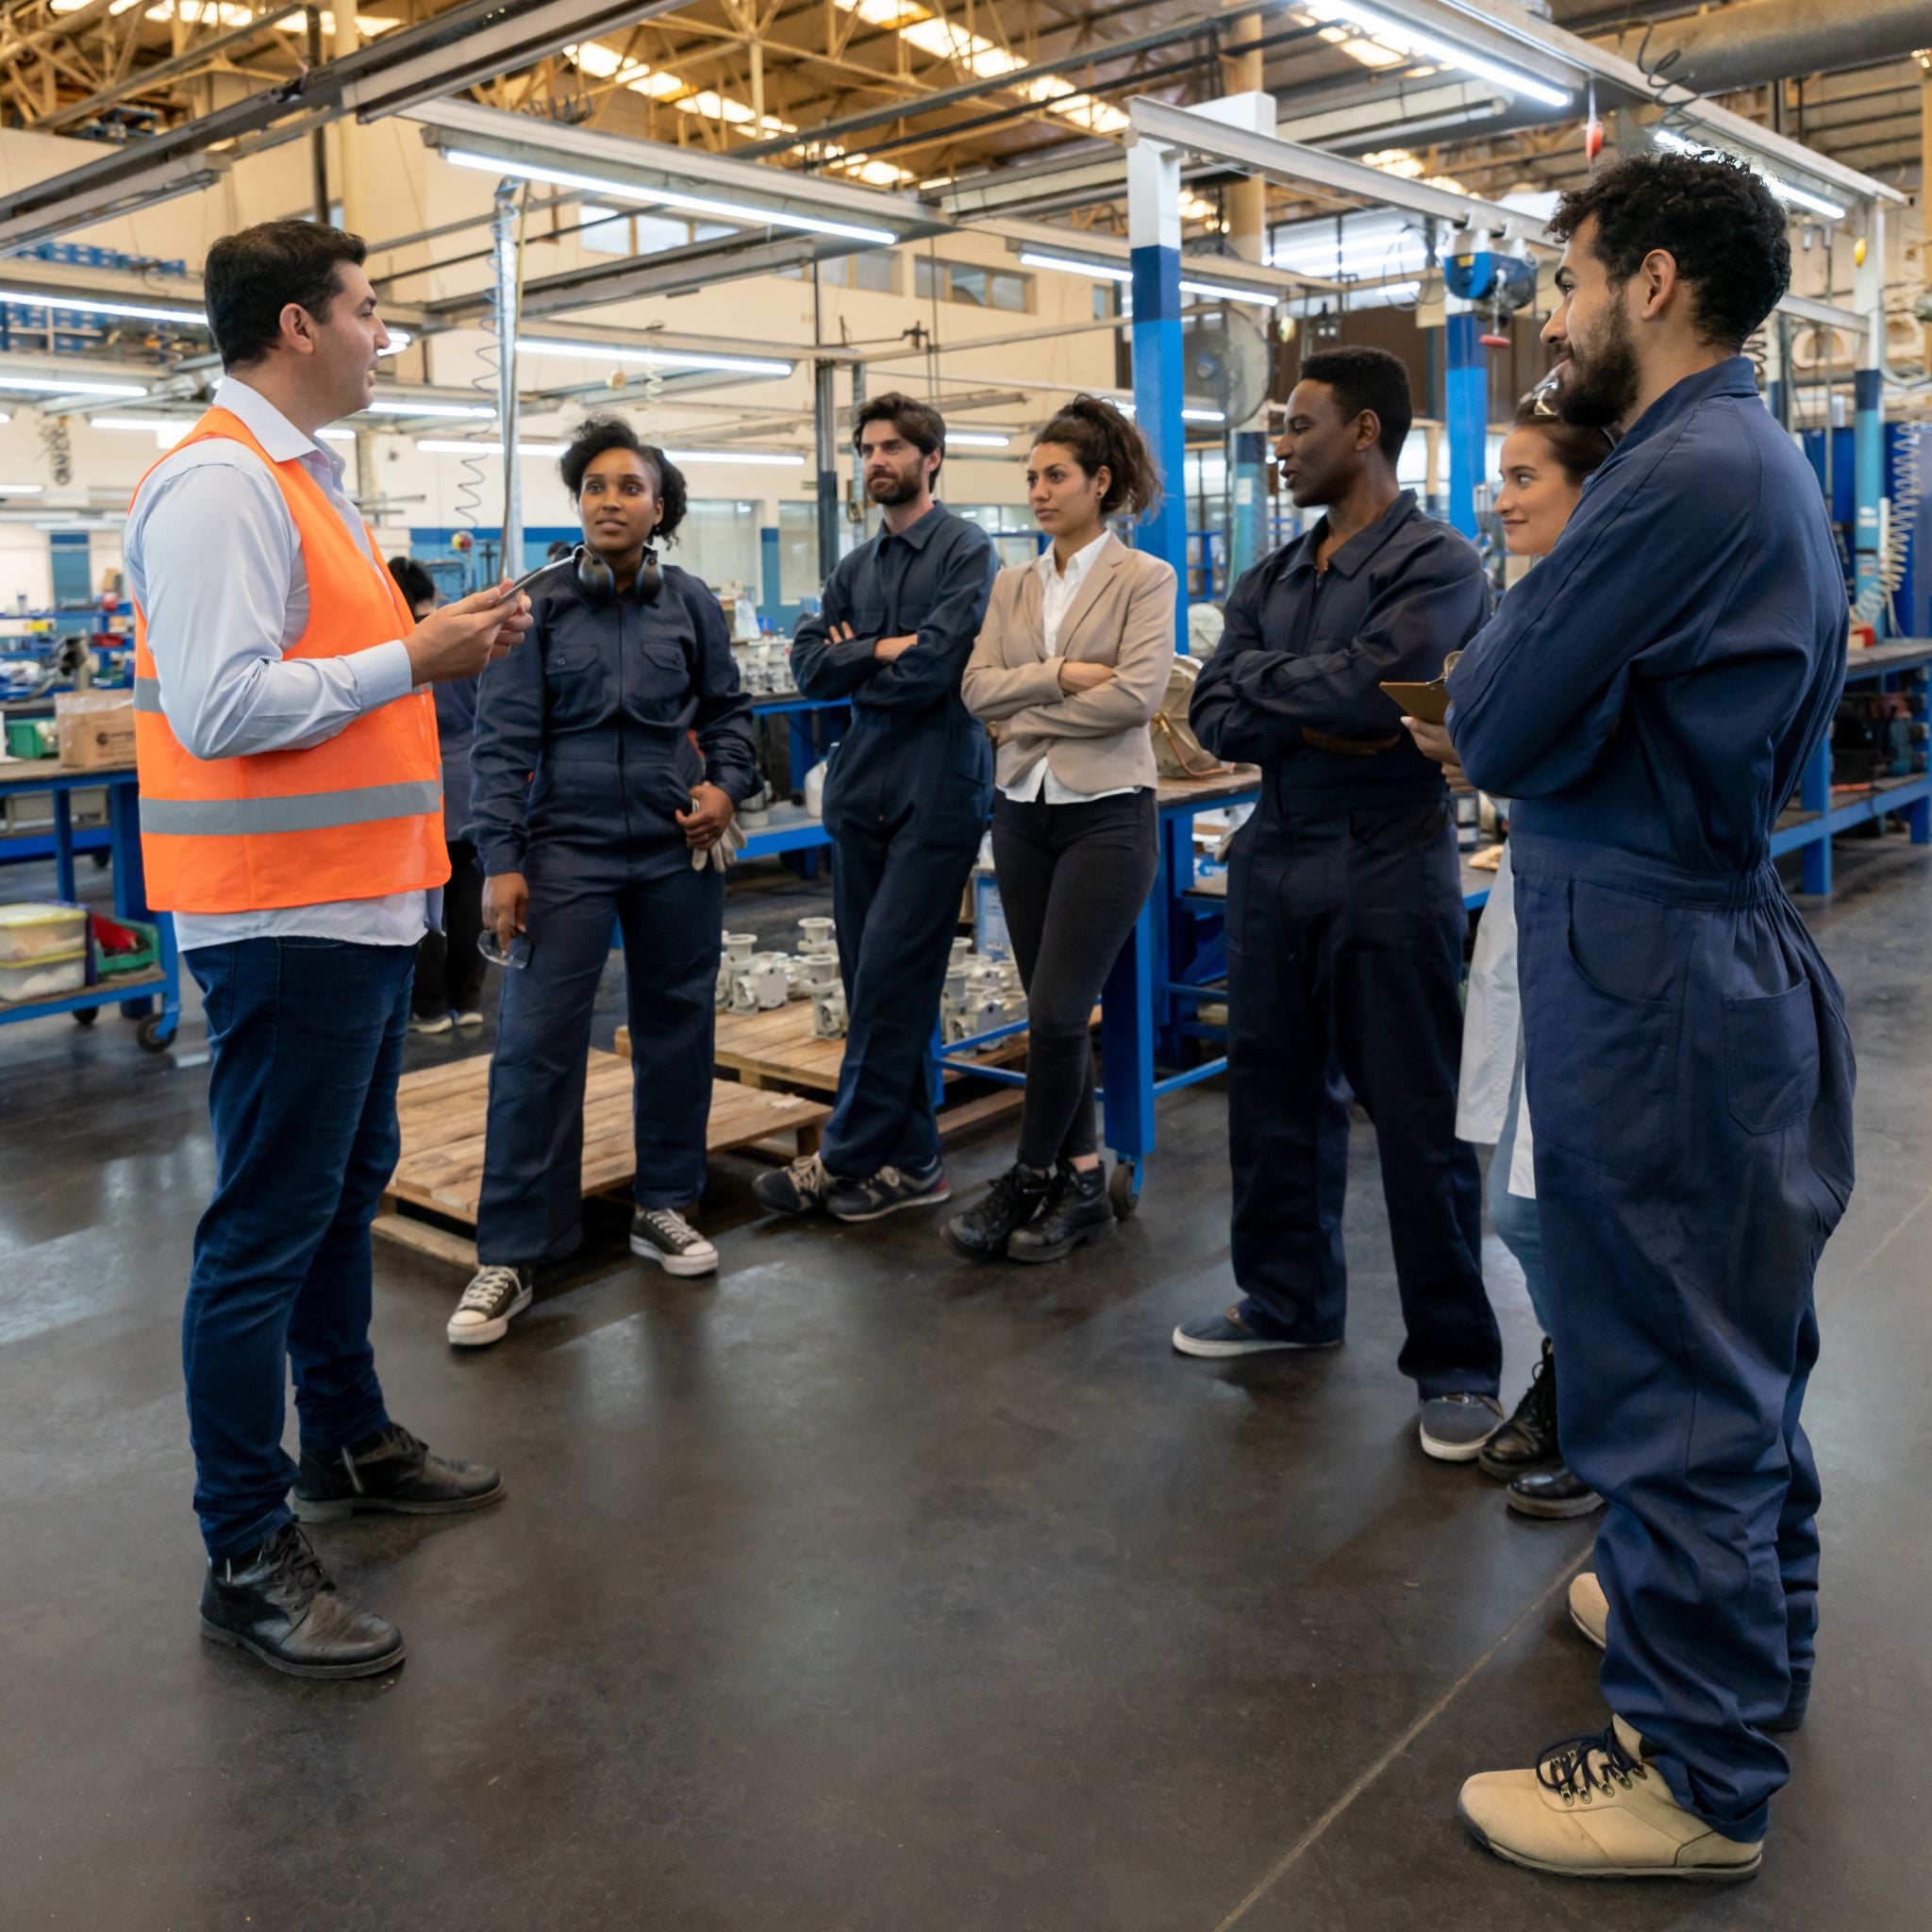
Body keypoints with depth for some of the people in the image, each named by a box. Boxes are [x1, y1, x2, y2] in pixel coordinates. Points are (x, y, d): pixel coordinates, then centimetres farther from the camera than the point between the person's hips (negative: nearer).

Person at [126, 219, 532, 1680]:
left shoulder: (306, 479, 18)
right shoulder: (220, 482, -14)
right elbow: (222, 705, -23)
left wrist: (441, 645, 7)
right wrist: (410, 659, -16)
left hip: (361, 901, 10)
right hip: (287, 914, -10)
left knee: (346, 1192, 20)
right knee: (268, 1230, -2)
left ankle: (348, 1444, 38)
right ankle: (247, 1556, 11)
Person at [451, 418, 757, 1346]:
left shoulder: (690, 603, 4)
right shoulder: (540, 605, -2)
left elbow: (725, 707, 15)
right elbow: (502, 737, -4)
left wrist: (727, 783, -3)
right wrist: (500, 861, -10)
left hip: (677, 849, 3)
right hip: (567, 843, -3)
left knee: (675, 1028, 11)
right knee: (536, 1043, -6)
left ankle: (663, 1207, 29)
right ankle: (511, 1254, 3)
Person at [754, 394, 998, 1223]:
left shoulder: (965, 551, -3)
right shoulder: (855, 567, 17)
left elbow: (933, 667, -15)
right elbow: (809, 664, 6)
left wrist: (854, 668, 0)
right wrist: (881, 650, -7)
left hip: (936, 790, -7)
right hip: (862, 787, 7)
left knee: (889, 981, -7)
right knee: (870, 981, 7)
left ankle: (847, 1160, 2)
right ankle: (910, 1160, 16)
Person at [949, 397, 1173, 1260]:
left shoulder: (1143, 578, -2)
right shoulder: (1012, 584, 13)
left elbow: (1137, 694, -15)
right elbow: (977, 688, 0)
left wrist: (1029, 713, -8)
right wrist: (1060, 676, -14)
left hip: (1105, 815, -5)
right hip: (1023, 811, 6)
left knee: (1056, 1013, -9)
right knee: (1051, 1015, 9)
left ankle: (1031, 1179, 8)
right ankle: (1081, 1182, 21)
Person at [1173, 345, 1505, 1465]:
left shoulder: (1437, 564, -8)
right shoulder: (1274, 578, 13)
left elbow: (1370, 684, -24)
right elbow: (1215, 717, 2)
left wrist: (1261, 681, -7)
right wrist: (1319, 723, -14)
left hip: (1389, 877, -7)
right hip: (1277, 862, 7)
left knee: (1419, 1121, 0)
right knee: (1276, 1095, 15)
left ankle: (1458, 1362, 13)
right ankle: (1289, 1299, 33)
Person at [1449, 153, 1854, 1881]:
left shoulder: (1686, 477, -19)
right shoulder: (1762, 463, 15)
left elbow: (1491, 724, -18)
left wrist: (1515, 610, 2)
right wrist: (1542, 634, 2)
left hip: (1647, 973, -11)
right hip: (1725, 938, 11)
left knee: (1666, 1366, 0)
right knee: (1742, 1338, 22)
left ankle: (1696, 1774, 16)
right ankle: (1745, 1624, 42)